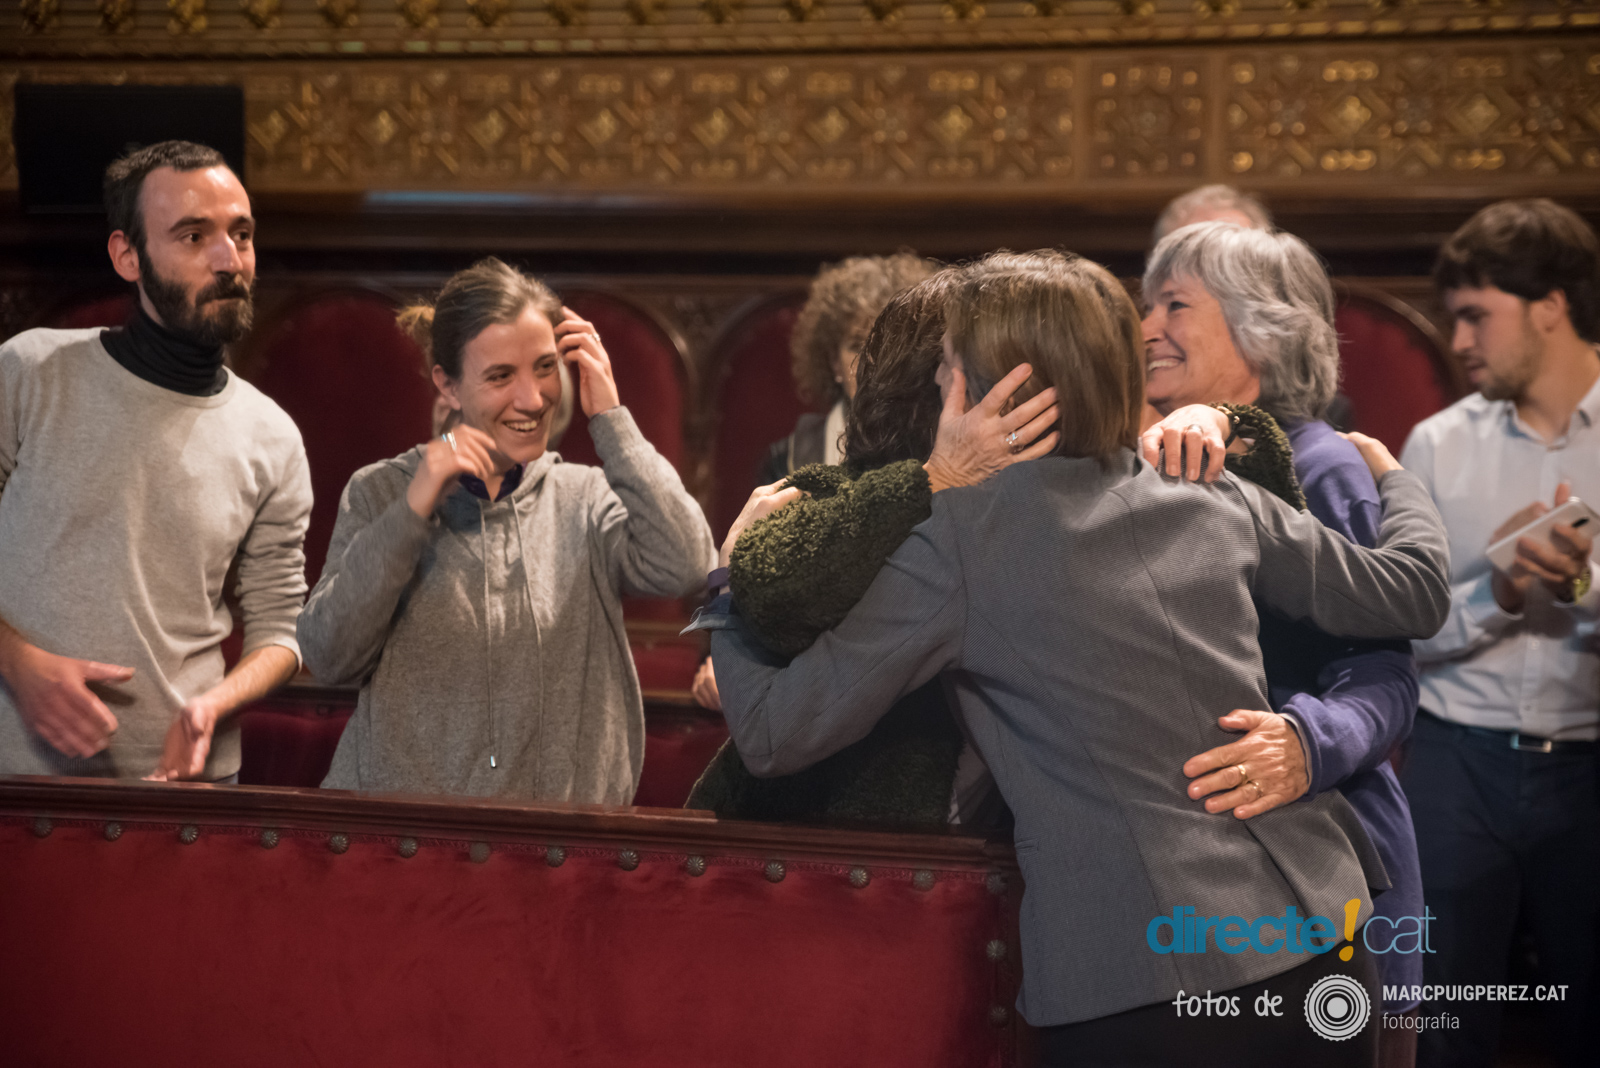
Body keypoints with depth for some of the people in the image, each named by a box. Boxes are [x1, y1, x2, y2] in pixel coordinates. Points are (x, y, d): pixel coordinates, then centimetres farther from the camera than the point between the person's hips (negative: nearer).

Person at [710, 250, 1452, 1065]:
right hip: (1317, 938, 6)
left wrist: (731, 570, 12)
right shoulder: (1221, 505, 6)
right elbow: (1413, 591, 16)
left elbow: (775, 736, -6)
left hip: (1138, 993, -5)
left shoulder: (956, 546, -7)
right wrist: (1391, 472, 37)